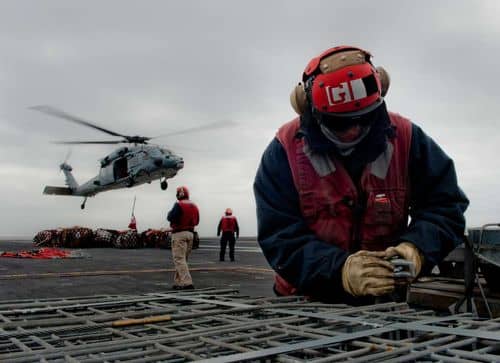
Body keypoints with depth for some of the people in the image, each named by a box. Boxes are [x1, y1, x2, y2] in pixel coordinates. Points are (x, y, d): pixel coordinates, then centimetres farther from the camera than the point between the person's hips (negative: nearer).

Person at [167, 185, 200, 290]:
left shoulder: (179, 205, -13)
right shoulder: (194, 206, 12)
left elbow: (170, 218, -17)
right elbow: (196, 221, 17)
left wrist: (170, 212, 3)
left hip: (179, 234, -8)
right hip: (190, 233, 8)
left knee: (179, 259, -7)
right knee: (183, 259, 16)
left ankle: (187, 283, -15)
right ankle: (178, 282, 20)